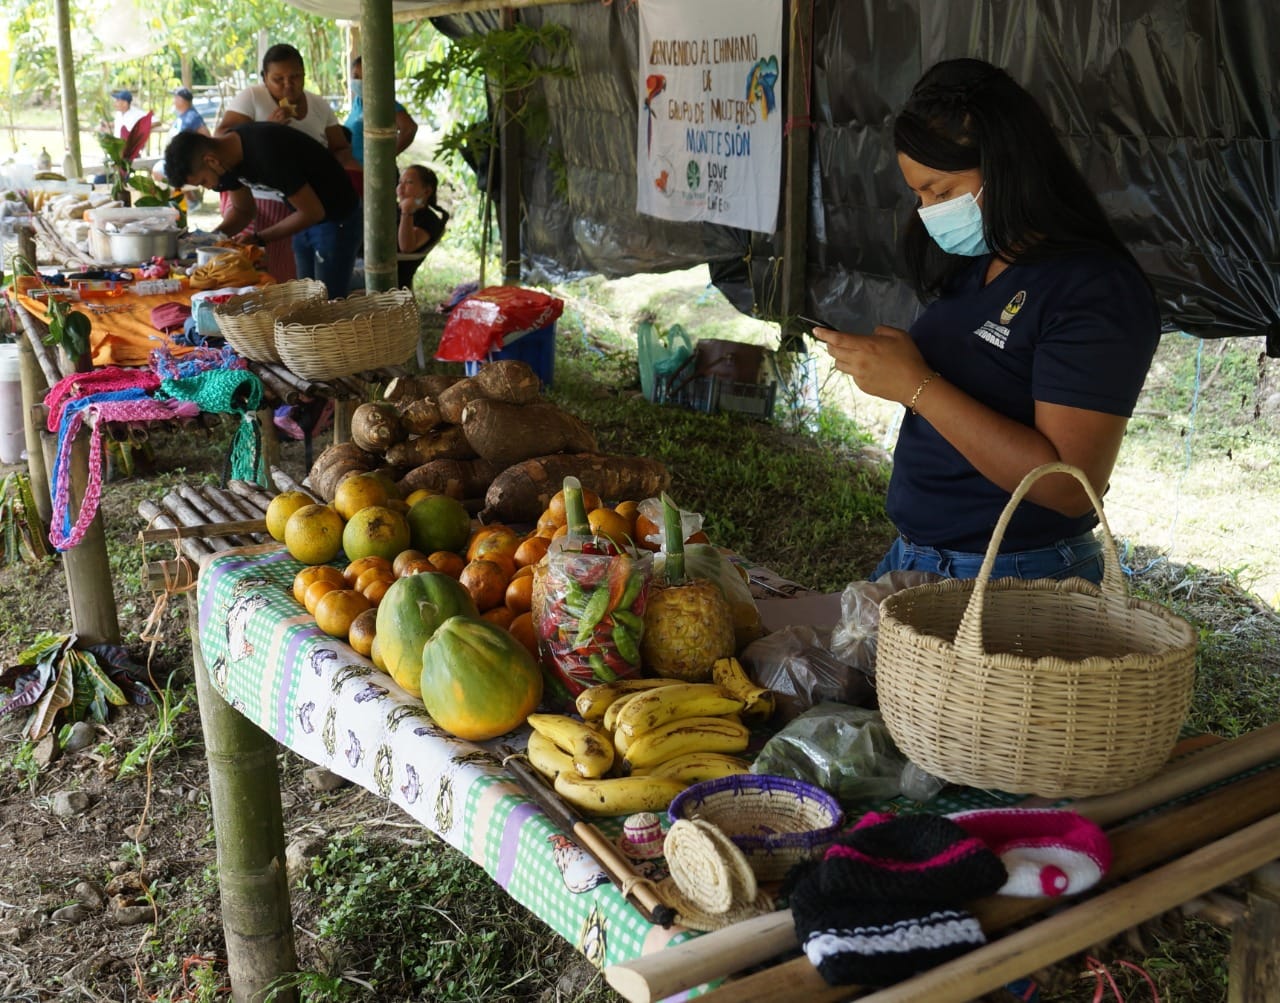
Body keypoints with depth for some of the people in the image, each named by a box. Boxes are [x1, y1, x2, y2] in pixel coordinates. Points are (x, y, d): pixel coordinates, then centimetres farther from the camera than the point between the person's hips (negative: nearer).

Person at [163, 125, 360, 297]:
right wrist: (214, 236, -10)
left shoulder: (267, 153, -32)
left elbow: (313, 212, -25)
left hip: (335, 219, -8)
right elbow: (243, 210, 9)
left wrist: (259, 239, -19)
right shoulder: (229, 153, -6)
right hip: (306, 219, 8)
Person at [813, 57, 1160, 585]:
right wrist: (880, 366, -3)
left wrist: (916, 384, -24)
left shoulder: (1096, 289, -18)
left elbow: (1070, 485, -25)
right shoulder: (970, 266, 7)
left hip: (1018, 582, -7)